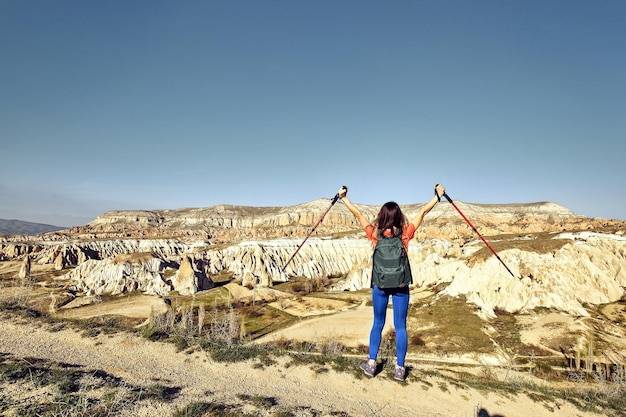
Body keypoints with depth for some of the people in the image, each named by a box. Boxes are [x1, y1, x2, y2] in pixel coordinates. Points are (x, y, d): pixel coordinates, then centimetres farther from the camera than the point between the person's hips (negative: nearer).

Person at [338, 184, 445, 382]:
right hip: (401, 286, -1)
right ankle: (400, 368, 16)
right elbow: (423, 212, 2)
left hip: (379, 285, 1)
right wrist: (438, 195, 12)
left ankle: (371, 363, 22)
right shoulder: (405, 234, -8)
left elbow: (358, 214, 2)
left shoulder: (375, 234, -8)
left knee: (378, 324, 15)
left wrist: (344, 197, 12)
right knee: (400, 326, 9)